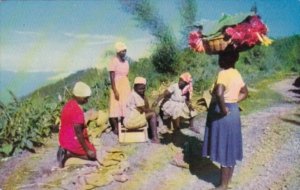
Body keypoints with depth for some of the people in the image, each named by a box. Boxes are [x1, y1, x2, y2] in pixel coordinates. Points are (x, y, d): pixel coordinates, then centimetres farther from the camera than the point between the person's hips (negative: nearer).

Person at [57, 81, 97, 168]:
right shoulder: (77, 110, -26)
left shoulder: (68, 104, 3)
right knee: (93, 155, 5)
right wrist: (87, 150, -18)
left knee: (90, 147, 27)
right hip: (73, 142, -9)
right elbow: (78, 132, -25)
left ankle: (66, 150, 8)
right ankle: (69, 153, -6)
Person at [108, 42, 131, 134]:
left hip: (125, 85, 7)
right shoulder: (114, 61, -12)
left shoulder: (126, 62, 9)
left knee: (125, 106, 8)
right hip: (117, 86, -7)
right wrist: (115, 91, -20)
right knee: (116, 106, -3)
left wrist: (128, 88, 12)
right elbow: (112, 78, -15)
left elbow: (126, 75, 13)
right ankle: (115, 128, 4)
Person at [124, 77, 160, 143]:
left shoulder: (140, 95, 11)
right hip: (131, 121, -10)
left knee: (152, 112, 16)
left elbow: (147, 108, 8)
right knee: (153, 114, -11)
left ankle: (152, 134, 11)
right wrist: (151, 110, 3)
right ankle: (155, 138, -10)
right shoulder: (134, 95, -17)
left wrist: (144, 96, -1)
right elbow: (143, 110, -13)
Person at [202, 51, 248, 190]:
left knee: (223, 148, 1)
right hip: (234, 112, 9)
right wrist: (233, 102, 12)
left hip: (223, 115, -9)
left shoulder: (223, 73, -19)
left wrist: (223, 109, -23)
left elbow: (219, 93, -37)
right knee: (229, 148, 16)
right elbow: (244, 93, 22)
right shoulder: (236, 73, 9)